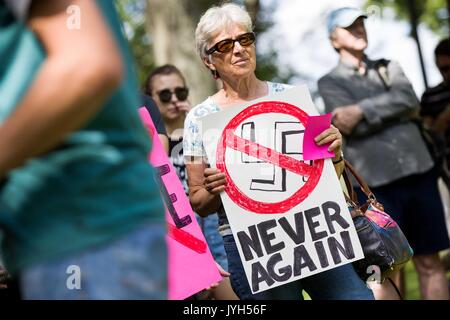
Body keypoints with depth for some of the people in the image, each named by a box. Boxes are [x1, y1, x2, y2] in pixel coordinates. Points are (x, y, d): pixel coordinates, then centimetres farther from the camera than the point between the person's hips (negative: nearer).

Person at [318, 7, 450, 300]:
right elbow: (354, 127, -9)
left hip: (418, 171, 4)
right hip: (375, 181, -3)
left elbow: (409, 98, -3)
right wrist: (398, 111, -5)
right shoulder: (330, 83, 7)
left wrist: (362, 110, -11)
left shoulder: (388, 67, 18)